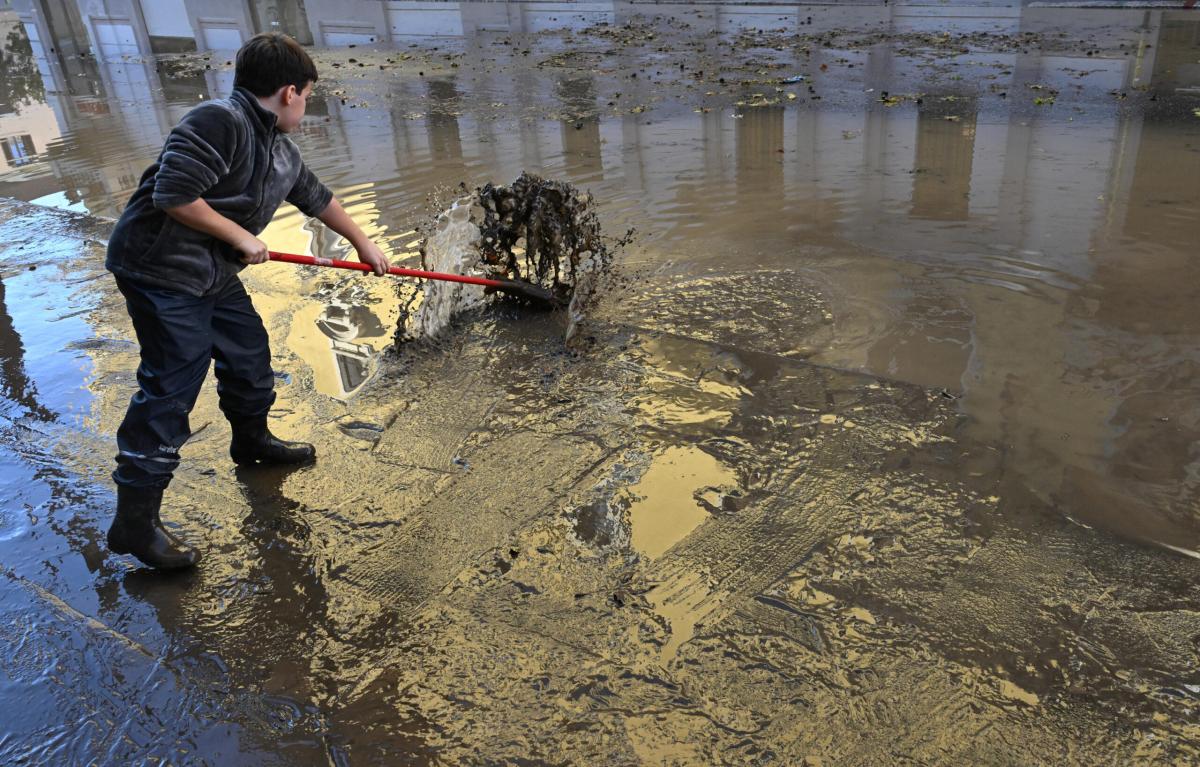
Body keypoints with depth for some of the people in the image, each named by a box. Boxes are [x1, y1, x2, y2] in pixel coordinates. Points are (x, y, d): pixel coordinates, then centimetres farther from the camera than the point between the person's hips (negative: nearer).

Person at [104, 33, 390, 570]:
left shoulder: (281, 150, 11)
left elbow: (318, 199, 25)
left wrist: (363, 245, 33)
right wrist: (242, 236, -17)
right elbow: (172, 195, -25)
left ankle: (252, 441, 48)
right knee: (169, 391, -8)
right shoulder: (219, 122, -19)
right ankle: (135, 522, 1)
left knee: (249, 355, 21)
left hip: (214, 277, 10)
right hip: (163, 271, -9)